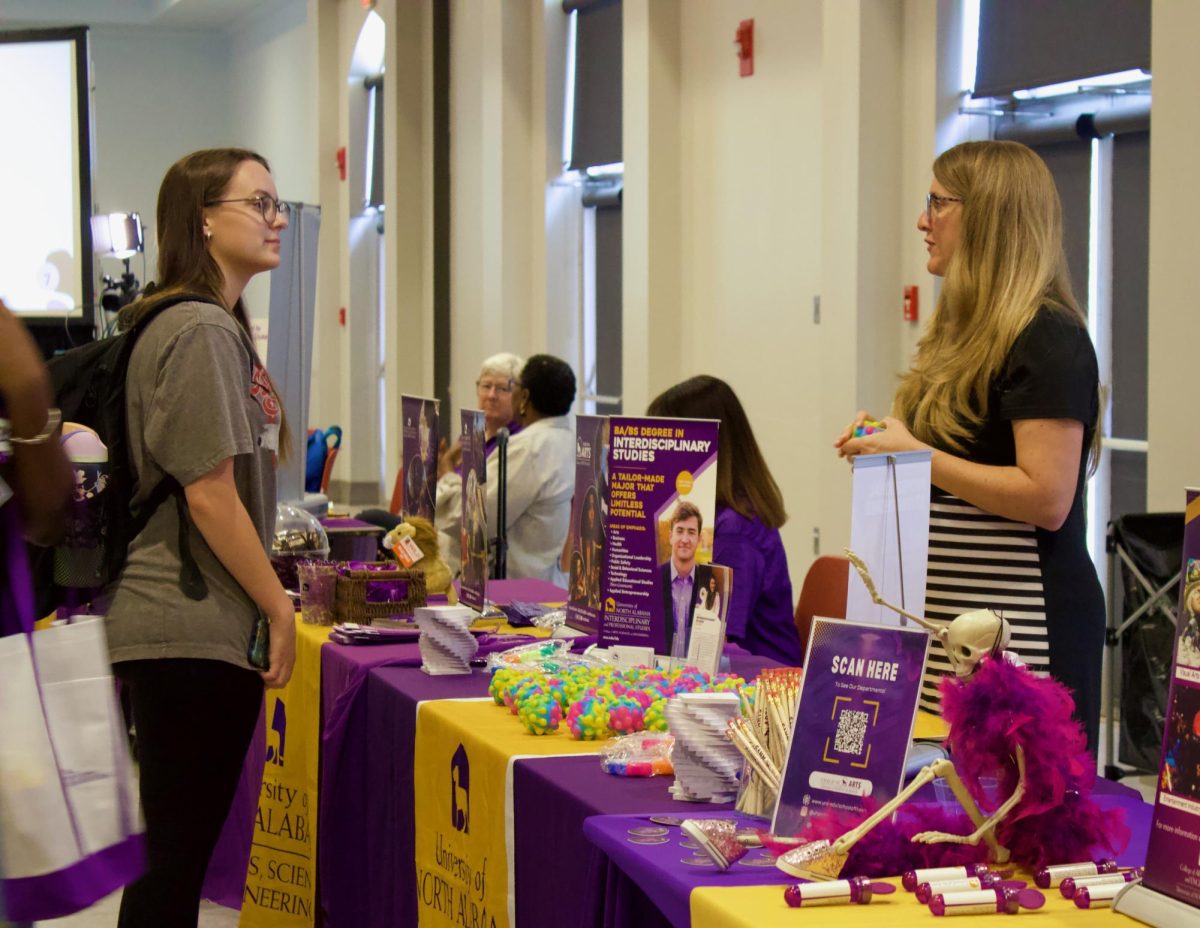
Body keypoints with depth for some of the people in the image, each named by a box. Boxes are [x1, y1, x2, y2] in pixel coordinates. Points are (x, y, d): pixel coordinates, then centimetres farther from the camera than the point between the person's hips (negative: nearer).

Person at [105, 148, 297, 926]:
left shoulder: (217, 326, 17)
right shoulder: (201, 332, -15)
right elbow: (210, 493, -19)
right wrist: (279, 606, -12)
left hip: (186, 628, 10)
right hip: (192, 633, -10)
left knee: (181, 847, 14)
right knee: (179, 852, -4)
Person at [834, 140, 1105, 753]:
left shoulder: (1047, 339, -13)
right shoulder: (963, 330, 18)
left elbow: (1046, 500, -20)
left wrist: (916, 453, -17)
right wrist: (884, 444, 11)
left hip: (1021, 631, -9)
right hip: (944, 616, 9)